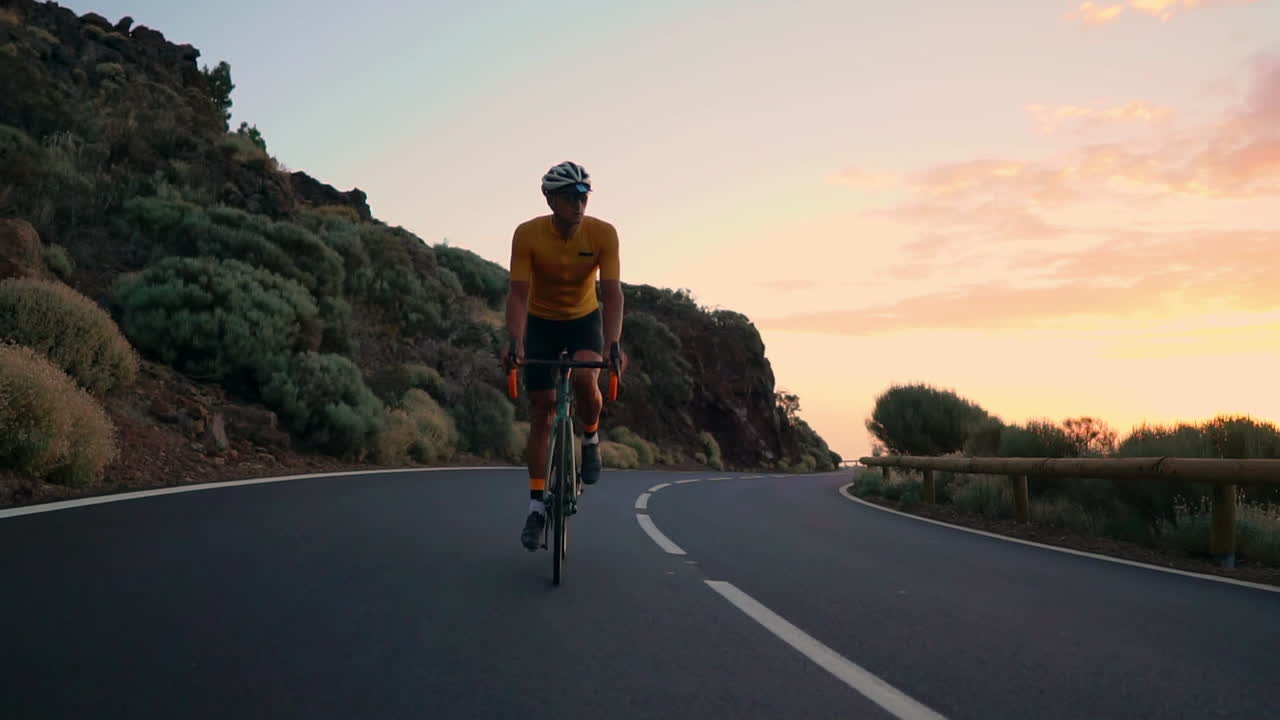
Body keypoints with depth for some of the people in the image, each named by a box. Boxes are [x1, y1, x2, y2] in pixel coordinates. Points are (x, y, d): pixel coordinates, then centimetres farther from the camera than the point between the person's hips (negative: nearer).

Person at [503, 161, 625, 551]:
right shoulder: (527, 234, -23)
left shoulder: (603, 233, -22)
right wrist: (515, 342, -40)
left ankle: (591, 439, 2)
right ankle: (536, 506, 6)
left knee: (585, 378, -31)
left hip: (584, 318, 0)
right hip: (541, 322, 0)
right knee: (541, 412, -3)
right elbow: (518, 293, -26)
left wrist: (613, 344, -40)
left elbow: (612, 292, -26)